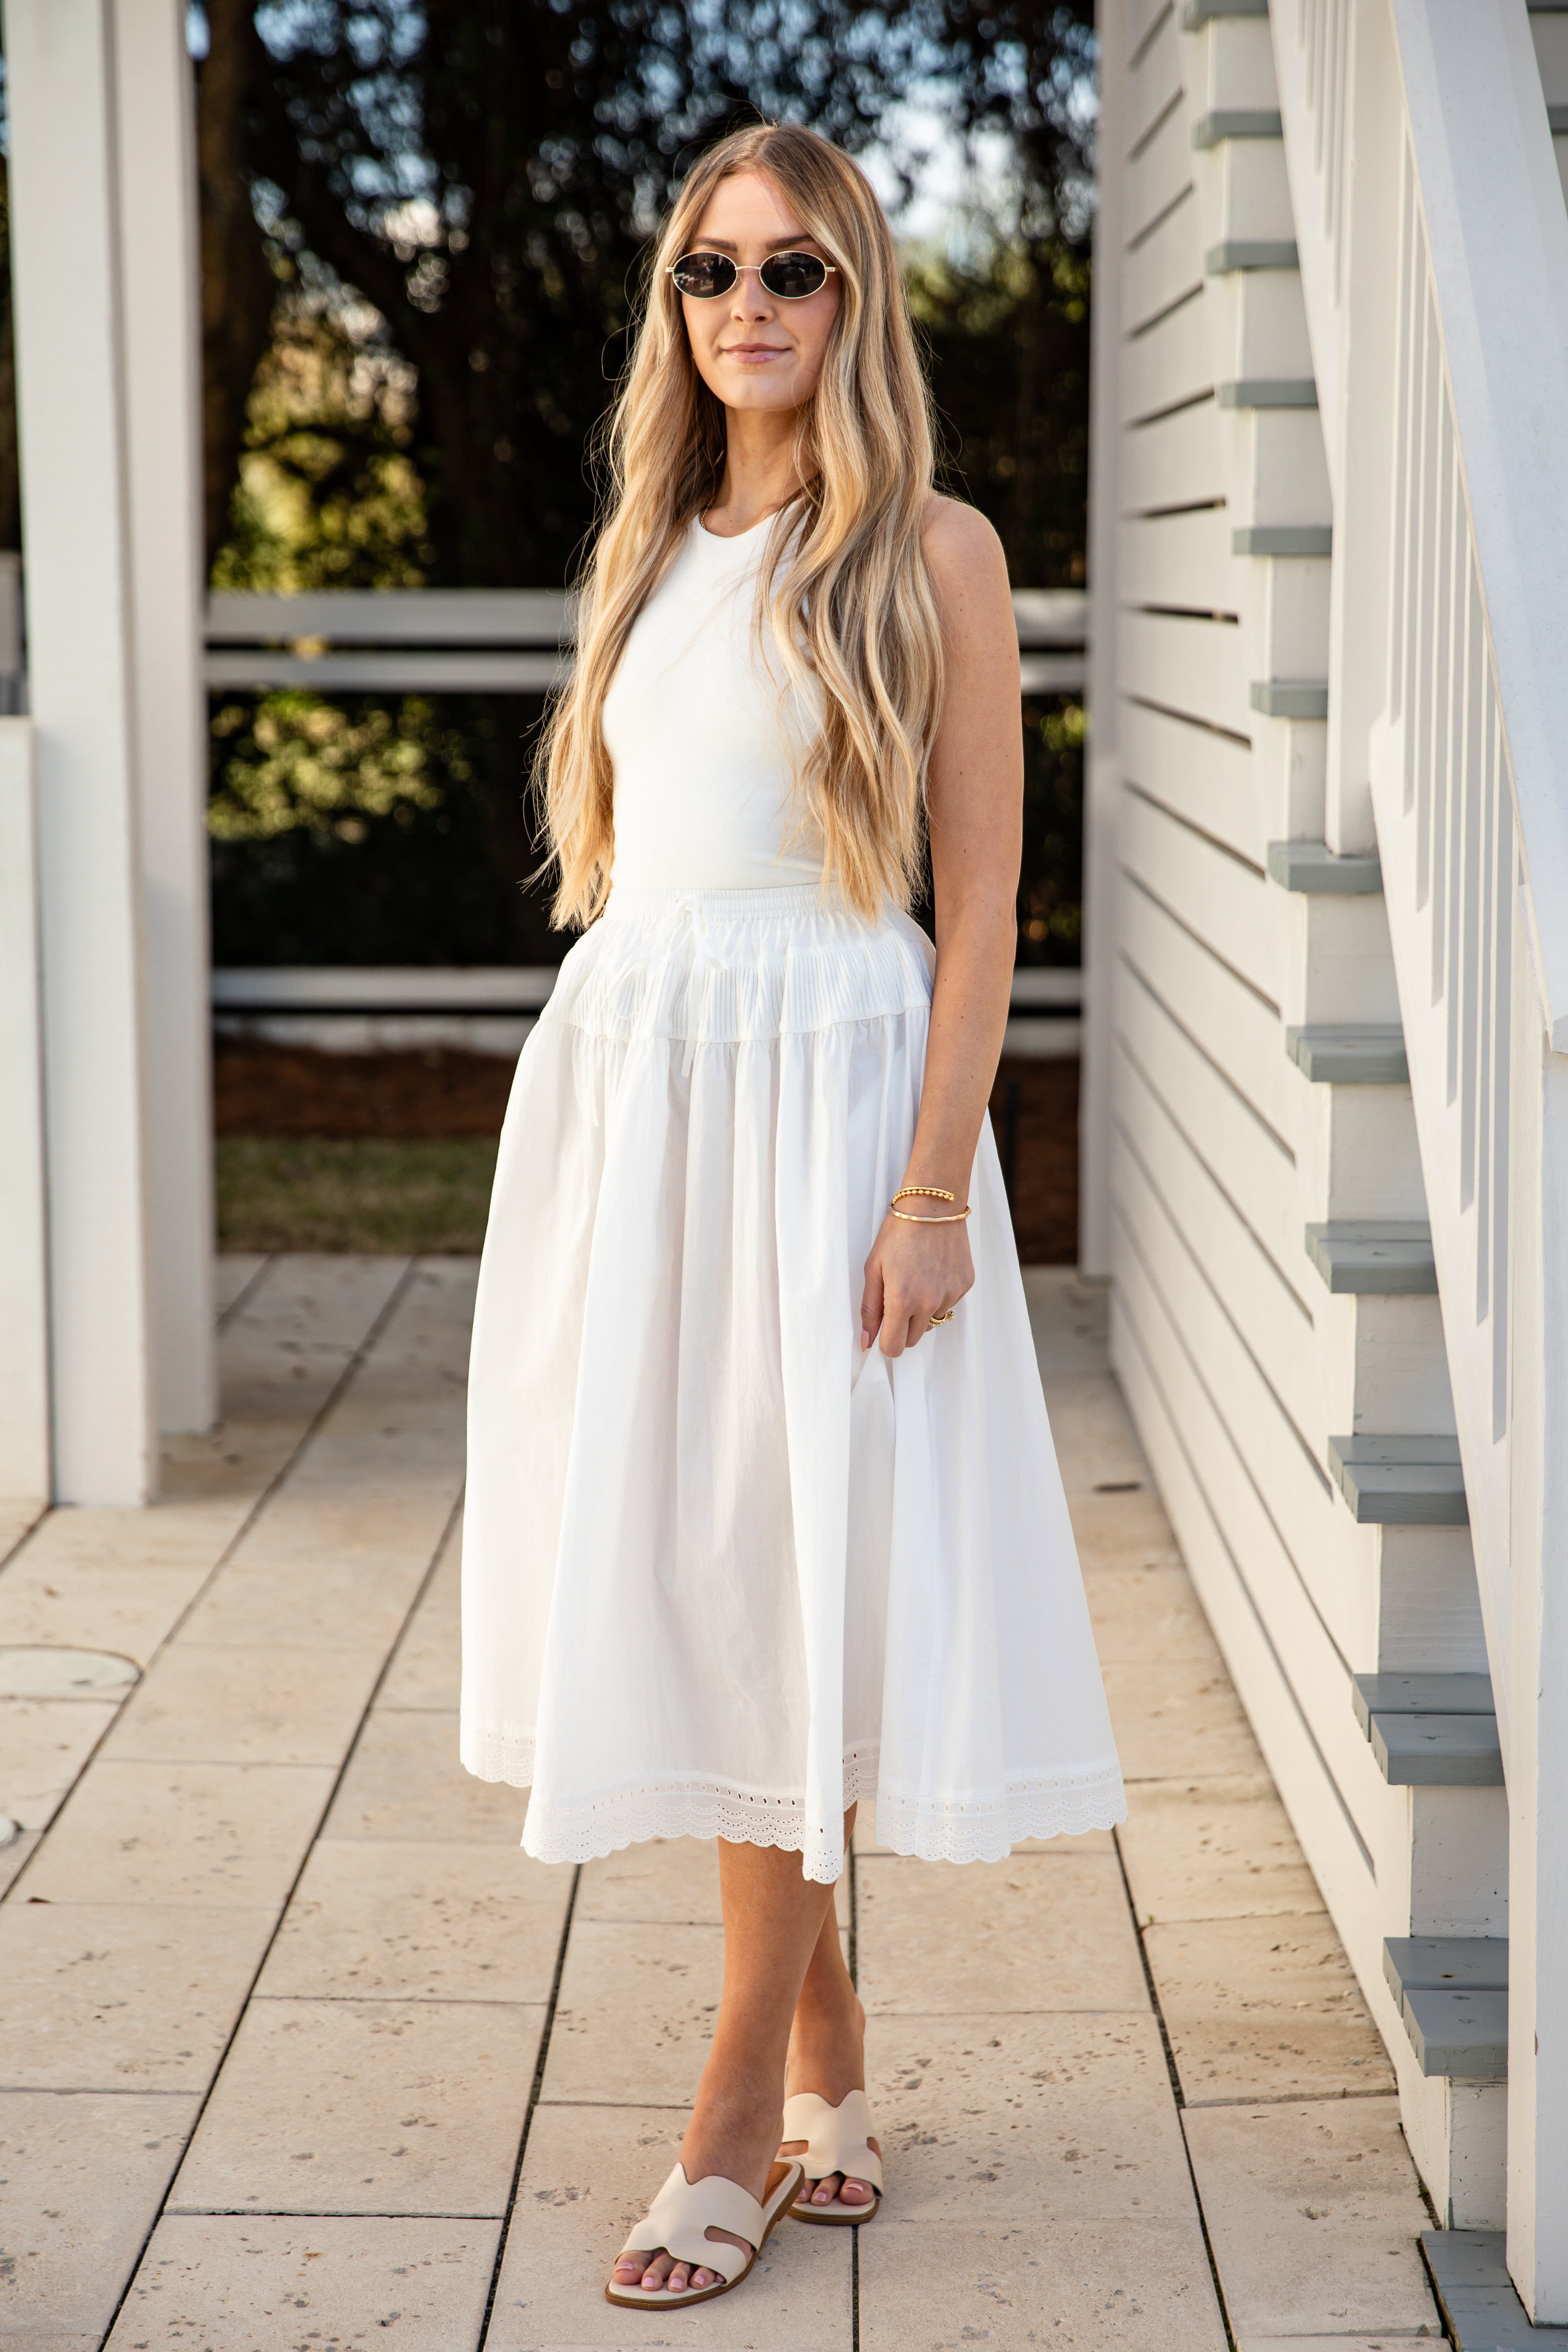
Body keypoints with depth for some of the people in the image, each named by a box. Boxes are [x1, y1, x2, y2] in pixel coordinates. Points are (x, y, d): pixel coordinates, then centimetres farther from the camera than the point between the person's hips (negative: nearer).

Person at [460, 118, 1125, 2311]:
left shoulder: (933, 549, -2)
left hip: (825, 1090, -6)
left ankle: (743, 2113, 5)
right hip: (619, 1083, 6)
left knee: (781, 1587, -4)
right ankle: (826, 2046, 22)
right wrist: (594, 1115, 12)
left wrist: (936, 1189, -14)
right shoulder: (650, 547, 14)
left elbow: (982, 899, -7)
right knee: (669, 1575, 8)